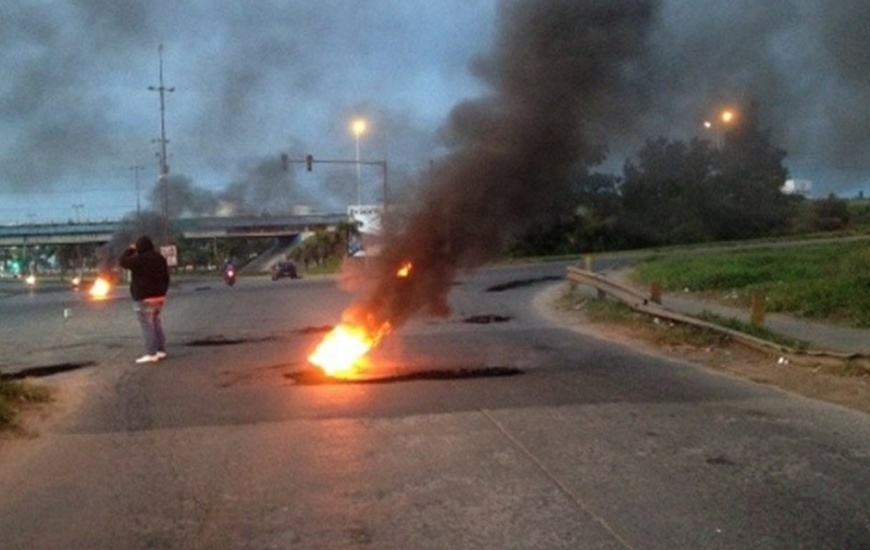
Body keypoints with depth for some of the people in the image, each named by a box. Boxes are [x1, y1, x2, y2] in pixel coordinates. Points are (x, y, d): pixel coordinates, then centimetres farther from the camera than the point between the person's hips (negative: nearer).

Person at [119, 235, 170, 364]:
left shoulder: (140, 259, -17)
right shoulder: (160, 258, 10)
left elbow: (123, 262, -9)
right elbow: (166, 277, 15)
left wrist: (130, 250, 3)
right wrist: (163, 292, 22)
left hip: (144, 298, -8)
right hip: (159, 296, 8)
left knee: (147, 325, -6)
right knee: (156, 323, 16)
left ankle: (151, 354, -8)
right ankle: (161, 350, 17)